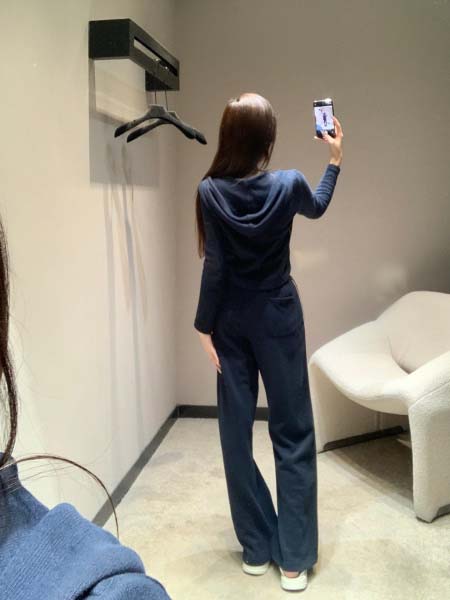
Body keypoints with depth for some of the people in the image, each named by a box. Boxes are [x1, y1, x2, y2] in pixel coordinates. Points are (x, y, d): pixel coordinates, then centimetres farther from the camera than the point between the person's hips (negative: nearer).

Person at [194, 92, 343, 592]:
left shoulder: (209, 191, -10)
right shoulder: (288, 184, -9)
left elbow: (214, 267, -10)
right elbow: (318, 208, 15)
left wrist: (204, 326, -2)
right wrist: (335, 160, 27)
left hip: (231, 321, 1)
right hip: (278, 318, 0)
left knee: (236, 432, 11)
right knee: (292, 433, 7)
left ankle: (256, 549, 22)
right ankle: (293, 558, 12)